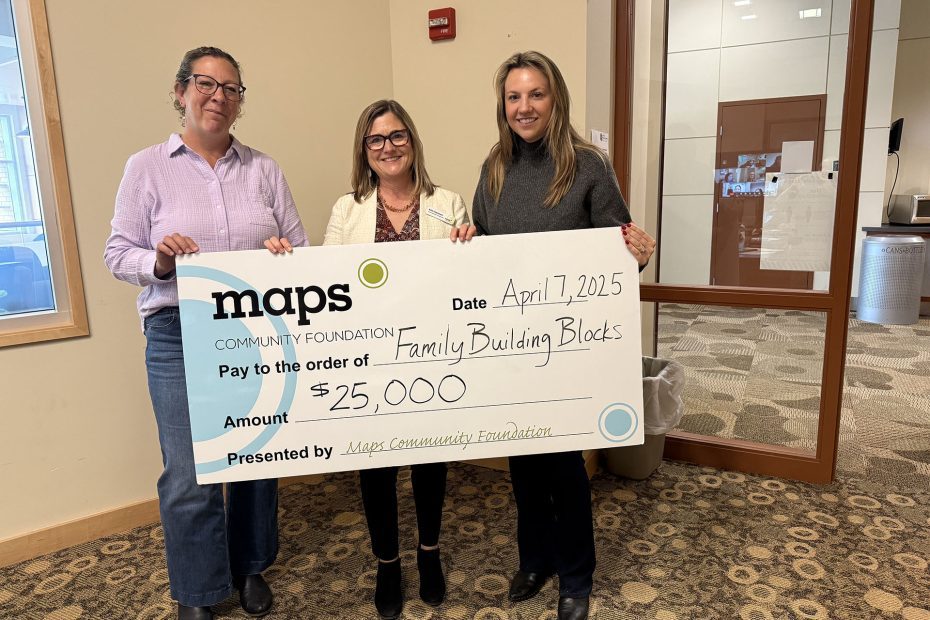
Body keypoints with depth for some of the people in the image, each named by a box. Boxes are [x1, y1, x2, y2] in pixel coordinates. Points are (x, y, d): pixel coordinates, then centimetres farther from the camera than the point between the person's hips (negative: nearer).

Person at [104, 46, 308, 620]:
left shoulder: (264, 168, 8)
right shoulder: (147, 167, 3)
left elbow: (302, 248, 8)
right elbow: (119, 254, 3)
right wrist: (159, 262, -17)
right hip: (180, 337, -2)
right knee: (189, 477, 0)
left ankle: (251, 569, 36)